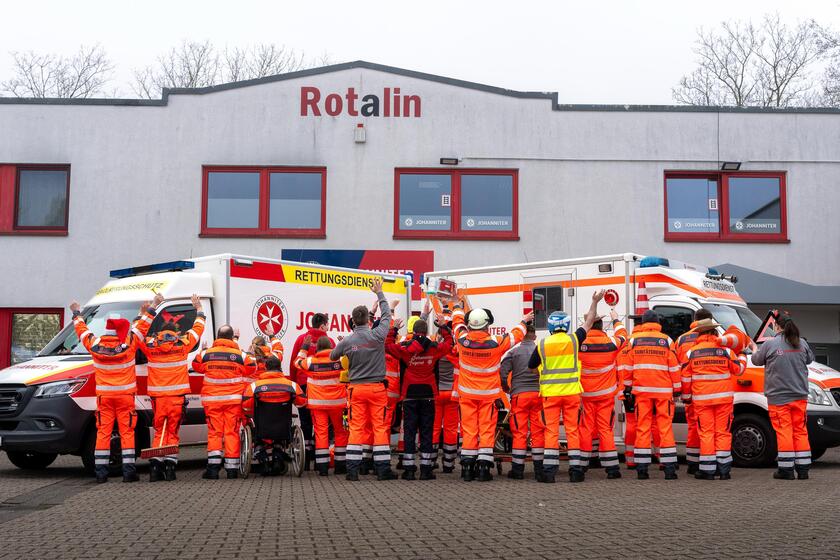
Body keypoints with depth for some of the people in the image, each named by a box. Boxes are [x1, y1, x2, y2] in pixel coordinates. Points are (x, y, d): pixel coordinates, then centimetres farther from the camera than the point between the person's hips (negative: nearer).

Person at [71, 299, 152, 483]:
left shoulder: (95, 344, -4)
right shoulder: (128, 343, -10)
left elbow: (82, 330, 15)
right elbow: (141, 326, 4)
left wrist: (77, 314, 32)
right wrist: (150, 309, 18)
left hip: (104, 395, 2)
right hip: (125, 395, -2)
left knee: (103, 432, 5)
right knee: (127, 432, 1)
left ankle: (100, 471, 4)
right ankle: (128, 470, -3)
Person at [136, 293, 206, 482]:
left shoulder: (150, 345, 3)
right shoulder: (182, 344, 1)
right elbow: (198, 328, 16)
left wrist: (152, 309, 27)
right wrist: (198, 309, 32)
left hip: (157, 397, 1)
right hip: (177, 396, -1)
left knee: (159, 431, 10)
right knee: (172, 432, 6)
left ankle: (155, 466, -2)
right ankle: (170, 465, -3)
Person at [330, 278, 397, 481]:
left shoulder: (346, 341, -6)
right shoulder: (378, 335, -9)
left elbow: (332, 357, 13)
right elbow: (387, 315, 8)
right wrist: (379, 293, 19)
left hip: (356, 388, 1)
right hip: (377, 388, -1)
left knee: (356, 428, 5)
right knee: (380, 427, 4)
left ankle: (352, 469, 4)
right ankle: (383, 469, 6)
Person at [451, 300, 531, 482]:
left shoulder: (463, 340, -9)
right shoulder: (496, 343, -13)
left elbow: (458, 322, 13)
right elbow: (515, 335, 6)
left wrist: (458, 307, 33)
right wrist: (524, 322, 26)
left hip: (467, 393, 2)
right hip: (489, 394, -2)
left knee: (469, 430, 6)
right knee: (487, 430, 3)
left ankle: (467, 467, 8)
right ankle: (484, 467, 1)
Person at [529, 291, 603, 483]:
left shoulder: (542, 344, -3)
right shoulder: (573, 339, -3)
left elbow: (531, 366, 7)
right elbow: (589, 323, 12)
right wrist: (595, 302, 23)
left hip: (550, 393, 0)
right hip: (572, 392, 0)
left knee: (551, 431, 2)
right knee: (573, 430, 6)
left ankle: (549, 470, -1)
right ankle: (575, 470, 7)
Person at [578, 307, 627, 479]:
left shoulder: (578, 344, -11)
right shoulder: (610, 342, -8)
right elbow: (623, 336, 13)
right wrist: (616, 319, 28)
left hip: (585, 394, 0)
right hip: (606, 394, 0)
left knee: (586, 428, 7)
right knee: (605, 429, 2)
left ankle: (581, 465, 11)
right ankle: (611, 467, 2)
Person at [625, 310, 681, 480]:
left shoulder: (633, 340, 4)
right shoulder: (666, 340, 1)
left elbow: (628, 366, 5)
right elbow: (674, 367, 3)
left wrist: (627, 387, 14)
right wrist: (677, 389, 11)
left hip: (641, 390, 1)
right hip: (663, 390, -1)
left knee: (642, 428, 3)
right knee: (665, 427, 1)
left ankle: (642, 468, 3)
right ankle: (669, 468, -1)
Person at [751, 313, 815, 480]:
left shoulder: (769, 344, -11)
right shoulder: (801, 343, 2)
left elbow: (756, 360, 3)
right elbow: (810, 359, 18)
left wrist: (754, 349, 24)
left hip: (778, 397, -4)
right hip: (800, 396, 4)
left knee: (784, 431, 0)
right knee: (800, 430, 11)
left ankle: (786, 469, 1)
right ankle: (803, 469, 14)